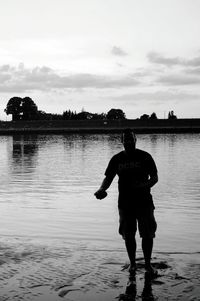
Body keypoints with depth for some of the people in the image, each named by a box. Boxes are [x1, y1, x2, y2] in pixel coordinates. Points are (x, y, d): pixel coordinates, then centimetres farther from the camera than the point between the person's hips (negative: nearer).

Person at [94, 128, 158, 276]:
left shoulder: (145, 157, 0)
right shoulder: (117, 159, 6)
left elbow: (155, 177, 0)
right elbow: (108, 178, 7)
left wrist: (145, 185, -21)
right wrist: (102, 189, -13)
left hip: (144, 202, -1)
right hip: (125, 203, 2)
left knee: (148, 234, -1)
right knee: (128, 236, 5)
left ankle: (148, 264, 16)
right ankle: (132, 263, 23)